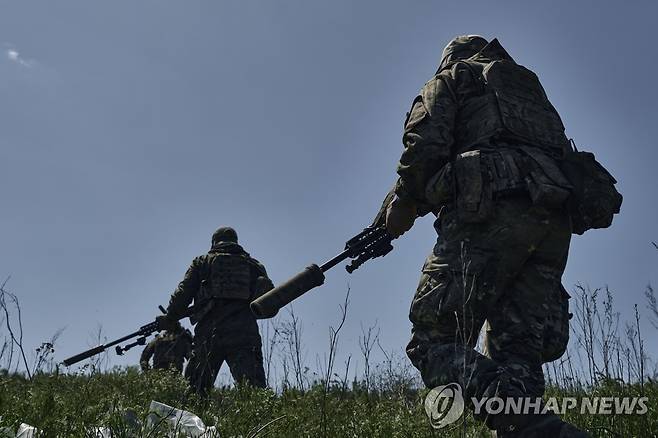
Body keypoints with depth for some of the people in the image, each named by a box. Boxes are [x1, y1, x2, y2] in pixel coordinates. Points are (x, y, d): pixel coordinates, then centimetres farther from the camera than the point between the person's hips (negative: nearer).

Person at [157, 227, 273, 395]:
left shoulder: (202, 262, 17)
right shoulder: (254, 265, 21)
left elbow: (183, 294, 10)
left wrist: (168, 318, 21)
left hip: (209, 333, 0)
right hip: (245, 334, 1)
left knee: (195, 388, 8)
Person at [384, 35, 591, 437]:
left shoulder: (451, 79, 19)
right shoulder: (530, 85, 37)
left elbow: (426, 145, 1)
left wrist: (403, 206, 13)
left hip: (491, 212, -7)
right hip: (554, 219, 7)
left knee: (433, 341, -9)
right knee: (516, 352, 7)